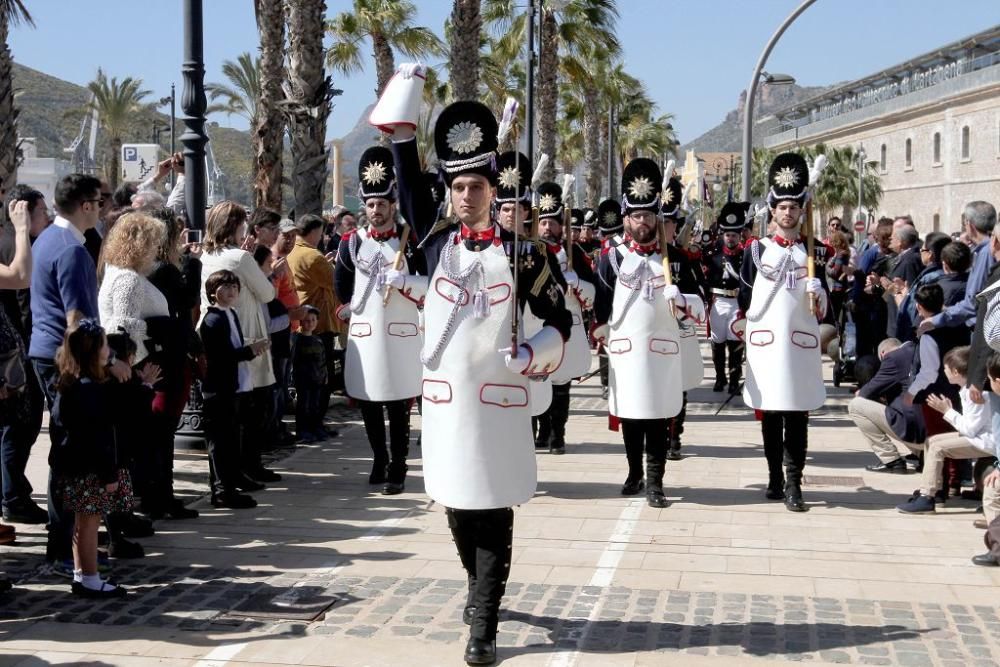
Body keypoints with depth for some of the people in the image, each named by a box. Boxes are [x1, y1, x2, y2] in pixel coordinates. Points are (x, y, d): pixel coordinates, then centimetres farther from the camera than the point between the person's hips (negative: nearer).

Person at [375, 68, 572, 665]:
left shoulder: (523, 253, -2)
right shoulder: (437, 241, 4)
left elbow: (560, 320, 4)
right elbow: (410, 184, 7)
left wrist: (534, 356, -14)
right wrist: (403, 123, 0)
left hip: (499, 398, -3)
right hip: (446, 396, 3)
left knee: (495, 512, 0)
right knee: (457, 508, 15)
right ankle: (482, 588, 40)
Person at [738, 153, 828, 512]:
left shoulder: (813, 250, 9)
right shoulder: (756, 249, 5)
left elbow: (822, 304, 9)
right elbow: (745, 300, 9)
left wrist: (817, 292, -11)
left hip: (801, 341, 0)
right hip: (765, 341, 0)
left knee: (798, 415, -2)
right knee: (769, 413, 6)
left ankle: (793, 484, -2)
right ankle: (774, 478, 16)